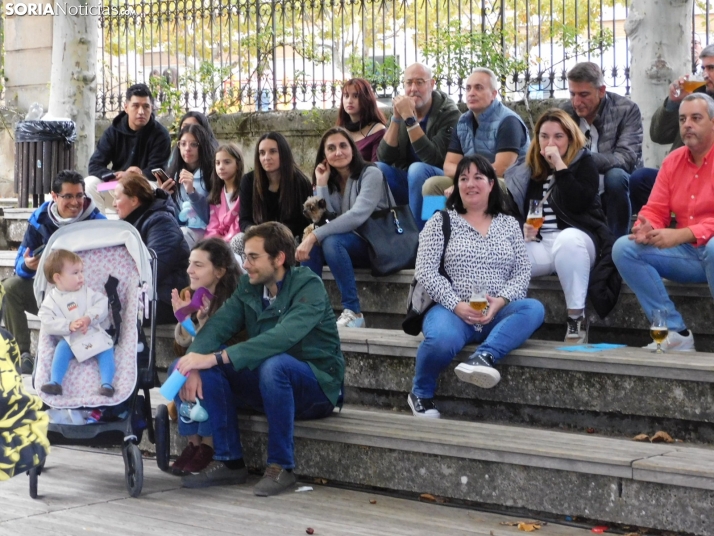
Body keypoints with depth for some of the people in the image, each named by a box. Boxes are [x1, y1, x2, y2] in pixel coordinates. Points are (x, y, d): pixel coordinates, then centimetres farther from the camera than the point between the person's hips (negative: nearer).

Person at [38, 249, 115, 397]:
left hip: (95, 335, 1)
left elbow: (102, 304, -5)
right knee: (62, 348, -28)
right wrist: (69, 326, -24)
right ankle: (55, 382, -32)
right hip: (70, 340, -1)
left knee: (106, 349, -23)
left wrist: (89, 318, -23)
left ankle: (107, 384, -31)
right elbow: (47, 323, -11)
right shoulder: (51, 300, 1)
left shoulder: (87, 292, 7)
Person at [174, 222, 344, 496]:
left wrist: (216, 357, -39)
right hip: (266, 381, 6)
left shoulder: (309, 286, -19)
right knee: (209, 368, -15)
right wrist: (194, 362, -32)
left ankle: (280, 466, -22)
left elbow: (281, 338, -34)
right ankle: (229, 461, -9)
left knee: (273, 365, -36)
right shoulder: (248, 285, 1)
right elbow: (217, 325, -11)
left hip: (317, 387, -6)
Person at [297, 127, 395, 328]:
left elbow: (357, 216, -28)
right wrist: (321, 185, -10)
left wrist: (315, 236, -35)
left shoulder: (371, 174, -12)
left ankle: (353, 312, -26)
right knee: (311, 244, -21)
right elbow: (328, 221, -6)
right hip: (350, 245, 6)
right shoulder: (331, 182, 8)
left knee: (331, 241, -31)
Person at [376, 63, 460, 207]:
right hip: (406, 180, 5)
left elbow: (434, 159, -25)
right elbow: (384, 158, -5)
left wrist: (409, 118, -28)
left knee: (417, 169, -33)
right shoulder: (401, 110, 4)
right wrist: (396, 118, -17)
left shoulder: (448, 113, -11)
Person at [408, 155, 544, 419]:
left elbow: (523, 271, 8)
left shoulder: (509, 224, 16)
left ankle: (483, 357, -43)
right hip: (452, 310, -3)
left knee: (534, 309, -28)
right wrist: (457, 305, -14)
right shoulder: (441, 221, 9)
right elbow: (425, 270, -1)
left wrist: (500, 301, -12)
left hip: (497, 314, 3)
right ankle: (421, 394, -8)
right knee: (442, 340, -37)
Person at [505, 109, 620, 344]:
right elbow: (519, 210, 20)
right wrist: (524, 228, -3)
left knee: (567, 240, -42)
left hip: (575, 238, -4)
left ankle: (577, 318, -34)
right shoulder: (530, 170, 15)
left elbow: (577, 203, -16)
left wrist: (559, 165, -16)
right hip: (541, 243, 4)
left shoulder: (583, 162, 3)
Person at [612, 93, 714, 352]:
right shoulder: (672, 161, 9)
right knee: (623, 248, -10)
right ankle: (676, 333, -14)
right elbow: (655, 211, 7)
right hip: (685, 255, 6)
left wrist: (681, 235, -30)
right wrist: (646, 229, -18)